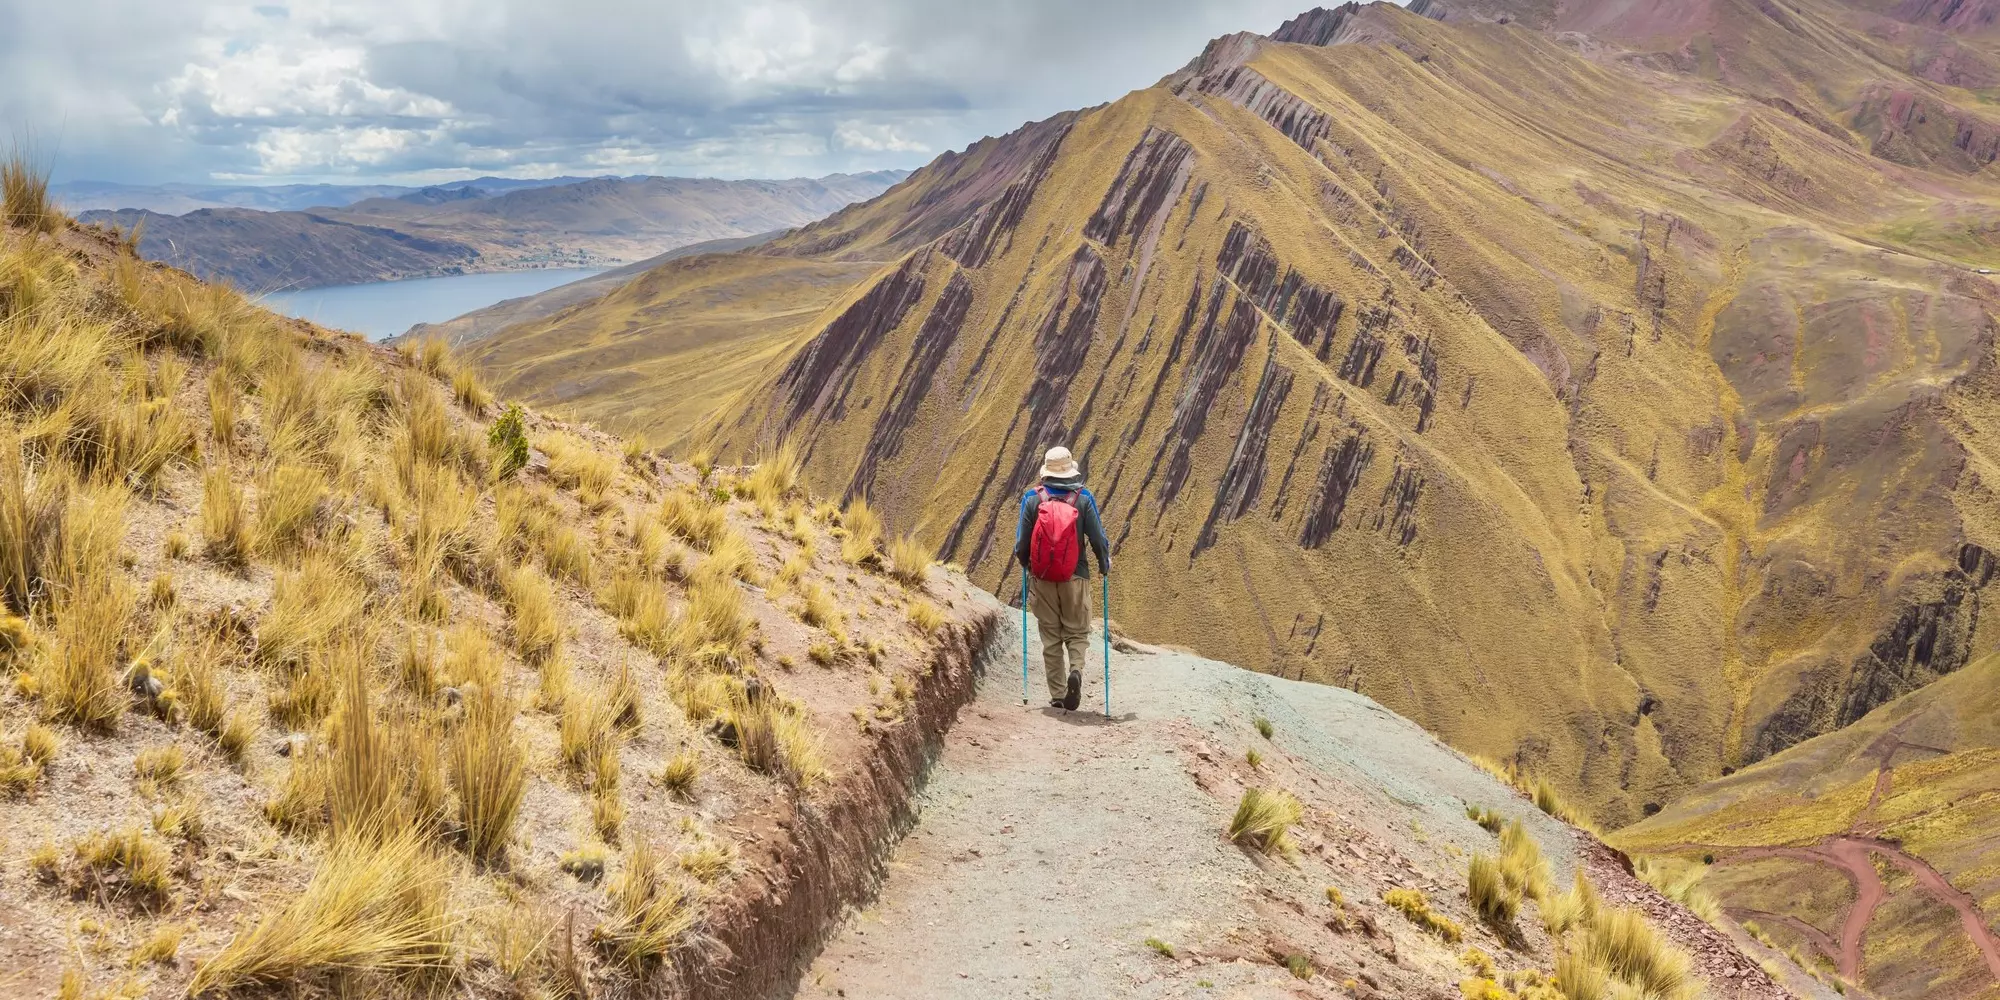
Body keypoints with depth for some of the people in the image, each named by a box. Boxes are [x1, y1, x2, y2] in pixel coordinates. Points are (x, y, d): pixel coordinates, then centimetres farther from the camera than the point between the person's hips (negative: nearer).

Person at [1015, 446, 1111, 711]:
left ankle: (1057, 695, 11)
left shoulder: (1032, 499, -4)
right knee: (1077, 632, 12)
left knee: (1050, 636, 11)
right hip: (1075, 577, -1)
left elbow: (1022, 542, -1)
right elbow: (1098, 538, -5)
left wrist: (1025, 563, 20)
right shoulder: (1083, 498, -5)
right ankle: (1075, 670, -17)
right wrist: (1105, 565, 14)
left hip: (1042, 578, 1)